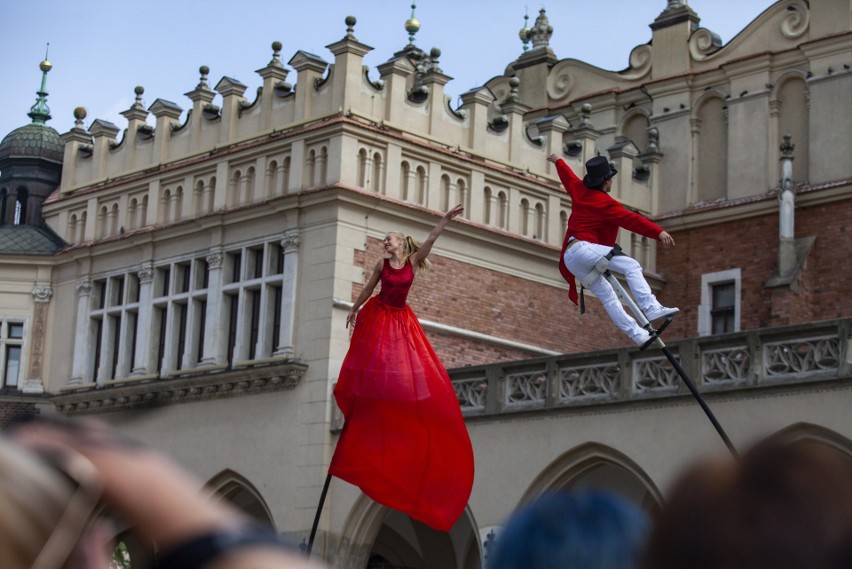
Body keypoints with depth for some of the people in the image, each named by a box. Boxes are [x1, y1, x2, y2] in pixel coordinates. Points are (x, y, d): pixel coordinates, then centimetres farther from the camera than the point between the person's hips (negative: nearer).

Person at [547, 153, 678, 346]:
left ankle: (637, 334, 6)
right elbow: (631, 219, -18)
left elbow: (568, 177, 37)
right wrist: (659, 232, -25)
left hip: (569, 259, 10)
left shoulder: (579, 191, 16)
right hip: (583, 249, -10)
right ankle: (651, 308, -36)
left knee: (607, 295, 8)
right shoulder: (606, 203, -8)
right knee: (632, 266, -20)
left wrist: (558, 161, 58)